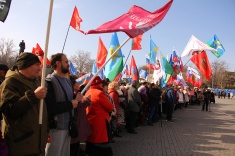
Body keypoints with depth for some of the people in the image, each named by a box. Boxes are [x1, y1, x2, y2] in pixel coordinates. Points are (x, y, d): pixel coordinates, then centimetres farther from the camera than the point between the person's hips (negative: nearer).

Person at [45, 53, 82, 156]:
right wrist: (70, 104, -16)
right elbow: (50, 108, -25)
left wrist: (76, 99, -1)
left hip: (68, 126, 8)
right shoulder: (49, 82, -15)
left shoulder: (68, 81, 13)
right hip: (56, 127, -8)